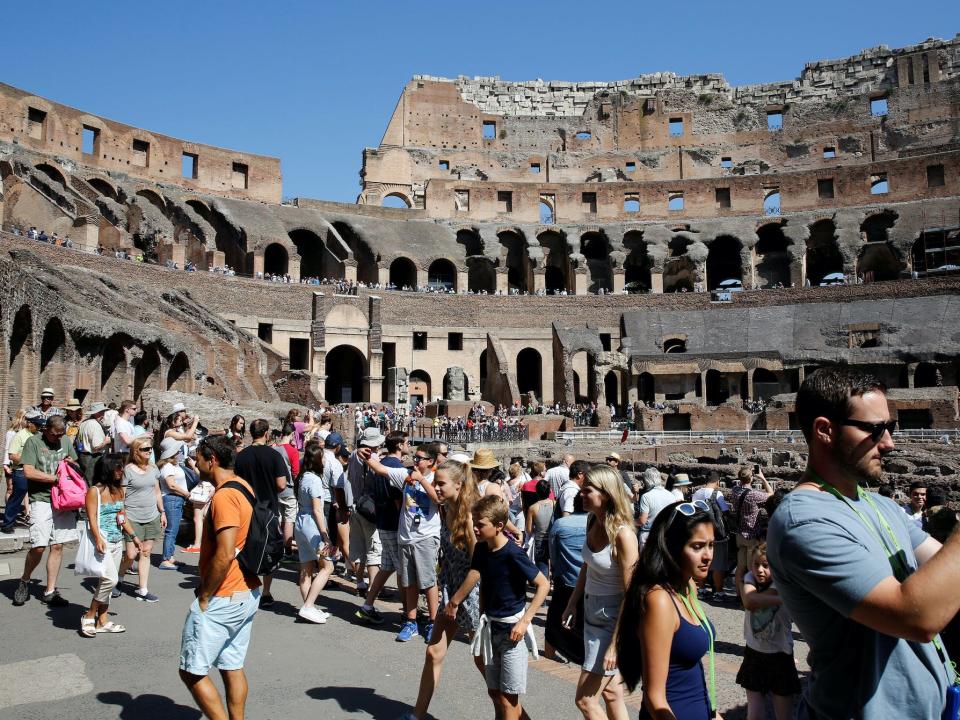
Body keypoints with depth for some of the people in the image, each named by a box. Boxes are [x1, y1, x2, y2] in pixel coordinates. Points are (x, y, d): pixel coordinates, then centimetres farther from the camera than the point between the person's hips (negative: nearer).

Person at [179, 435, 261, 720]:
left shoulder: (224, 496, -20)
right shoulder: (245, 487, 9)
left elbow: (224, 555, -26)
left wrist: (204, 597, -14)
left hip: (222, 599, -9)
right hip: (247, 593, 9)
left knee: (192, 671, 3)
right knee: (232, 667, 16)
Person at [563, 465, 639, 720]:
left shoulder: (623, 534, -24)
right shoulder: (592, 521, -1)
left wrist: (615, 644, -21)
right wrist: (572, 603, 14)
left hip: (612, 620, -7)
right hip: (591, 612, 8)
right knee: (611, 692, 19)